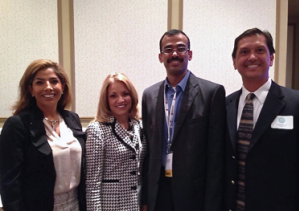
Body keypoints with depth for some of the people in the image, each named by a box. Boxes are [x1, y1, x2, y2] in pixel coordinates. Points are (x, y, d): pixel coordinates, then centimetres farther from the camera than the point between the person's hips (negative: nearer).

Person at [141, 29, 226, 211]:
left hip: (194, 193, -3)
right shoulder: (149, 95, 4)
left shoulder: (212, 92, -9)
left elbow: (216, 154, -9)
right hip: (158, 192, 4)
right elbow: (148, 149, 7)